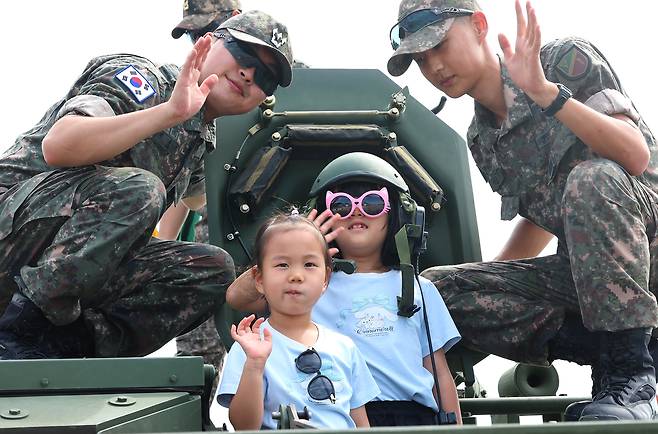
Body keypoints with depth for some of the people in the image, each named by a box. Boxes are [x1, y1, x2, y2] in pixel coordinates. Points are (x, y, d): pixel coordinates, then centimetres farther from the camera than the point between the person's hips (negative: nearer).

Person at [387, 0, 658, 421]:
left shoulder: (567, 59, -9)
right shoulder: (481, 141, 10)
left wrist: (545, 92, -33)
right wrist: (485, 284, 11)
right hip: (587, 267, 6)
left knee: (592, 178, -37)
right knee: (435, 287, -9)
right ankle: (601, 344, -13)